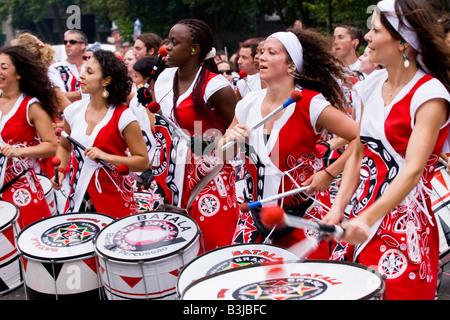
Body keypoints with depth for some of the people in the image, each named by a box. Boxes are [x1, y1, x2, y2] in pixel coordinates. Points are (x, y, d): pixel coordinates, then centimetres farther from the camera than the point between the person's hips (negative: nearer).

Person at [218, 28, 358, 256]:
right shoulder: (248, 104, 2)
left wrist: (329, 173, -16)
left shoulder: (311, 105, -14)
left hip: (304, 212, -5)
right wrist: (230, 139, -7)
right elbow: (223, 155, 13)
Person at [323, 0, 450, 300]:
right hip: (362, 222, 6)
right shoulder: (373, 84, 7)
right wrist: (339, 207, -1)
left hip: (405, 228, -6)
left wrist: (367, 219, -34)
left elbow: (413, 170, -23)